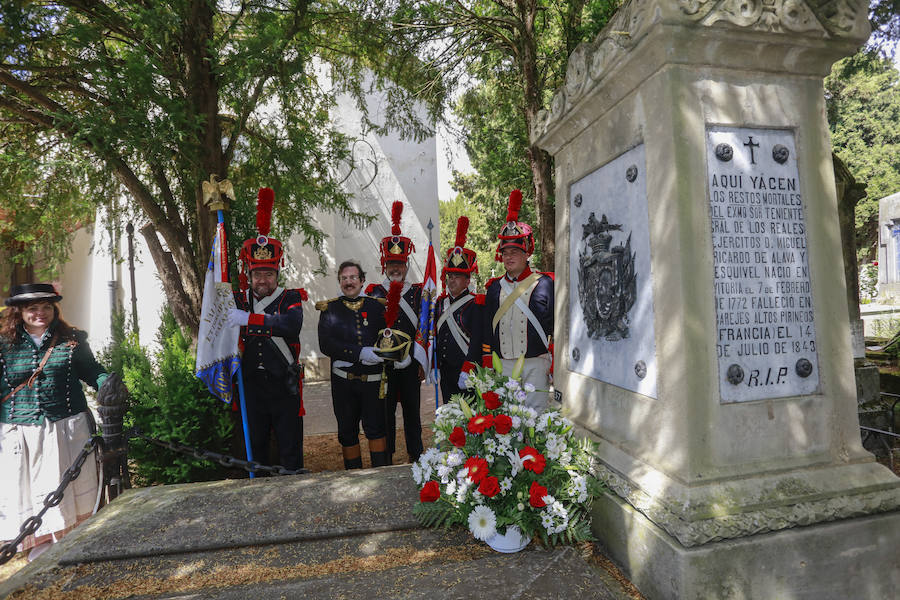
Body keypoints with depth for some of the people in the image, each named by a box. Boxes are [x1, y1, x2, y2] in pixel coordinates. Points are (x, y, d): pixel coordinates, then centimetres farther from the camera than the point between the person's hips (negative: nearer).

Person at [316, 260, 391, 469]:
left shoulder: (377, 306, 8)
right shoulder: (329, 309, 4)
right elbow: (325, 344, -8)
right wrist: (360, 353, -17)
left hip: (372, 379, 0)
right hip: (343, 381, 0)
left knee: (375, 428, -1)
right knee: (347, 432, 10)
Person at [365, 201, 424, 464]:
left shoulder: (418, 292, 5)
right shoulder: (374, 292, 2)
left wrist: (422, 362, 0)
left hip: (411, 366, 1)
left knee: (412, 413, 11)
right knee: (385, 413, 7)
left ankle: (416, 459, 24)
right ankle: (386, 460, 21)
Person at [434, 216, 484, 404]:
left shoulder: (476, 304, -9)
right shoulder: (441, 303, 11)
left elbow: (477, 341, -13)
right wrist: (434, 367, 11)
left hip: (466, 371, -6)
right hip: (445, 371, 6)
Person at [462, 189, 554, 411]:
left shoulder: (545, 284, 1)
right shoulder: (493, 288, 12)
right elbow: (486, 332, 14)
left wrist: (556, 371, -7)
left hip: (536, 365, -3)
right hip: (501, 367, 3)